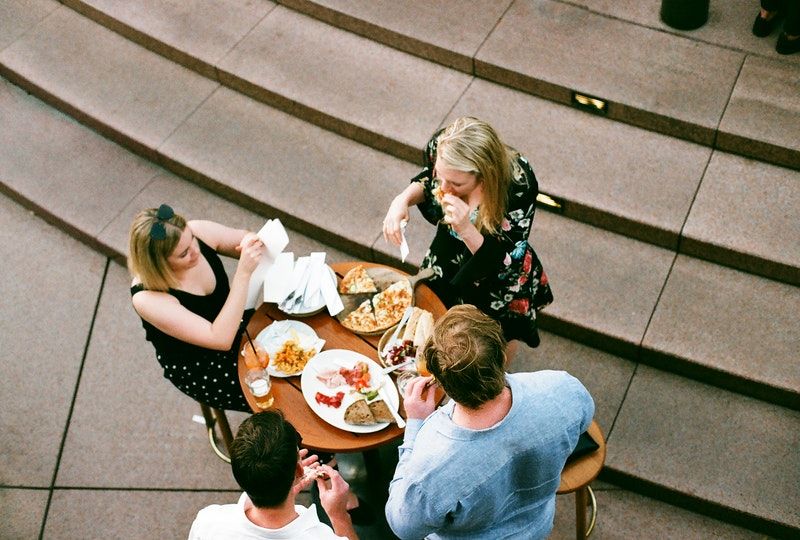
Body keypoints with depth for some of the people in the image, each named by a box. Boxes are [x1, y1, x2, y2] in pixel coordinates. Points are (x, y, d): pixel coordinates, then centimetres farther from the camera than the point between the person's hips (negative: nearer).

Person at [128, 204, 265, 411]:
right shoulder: (147, 298, -32)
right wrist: (244, 273, -41)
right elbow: (221, 339, -35)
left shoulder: (198, 232, -20)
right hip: (195, 369, -5)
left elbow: (257, 243, -4)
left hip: (231, 323, 5)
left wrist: (251, 245, -30)